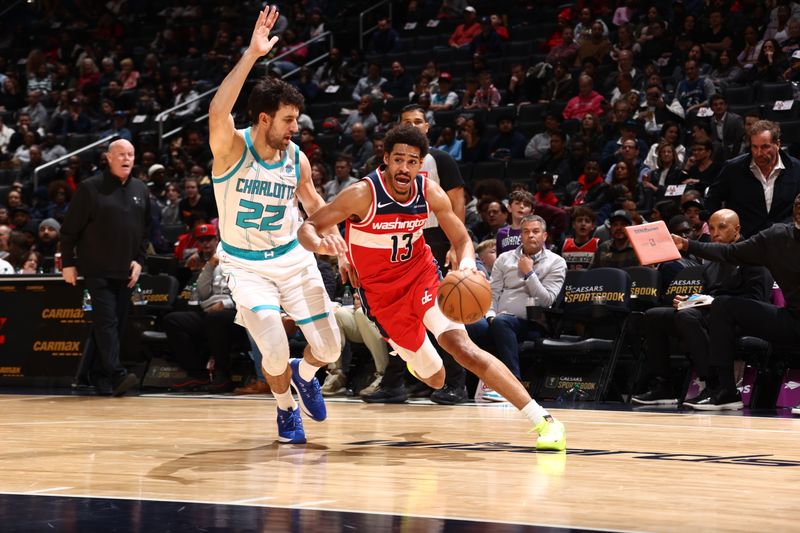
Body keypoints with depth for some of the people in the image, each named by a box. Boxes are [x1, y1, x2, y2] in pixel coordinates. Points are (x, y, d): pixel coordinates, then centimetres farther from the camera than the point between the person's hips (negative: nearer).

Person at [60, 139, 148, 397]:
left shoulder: (140, 190, 10)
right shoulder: (90, 188, -4)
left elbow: (146, 230, 16)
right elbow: (70, 229, -3)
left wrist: (139, 260, 4)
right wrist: (67, 263, -5)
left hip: (125, 272, 6)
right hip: (97, 269, -6)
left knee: (118, 323, 6)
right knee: (106, 321, -14)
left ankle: (89, 375, 17)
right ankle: (117, 375, -21)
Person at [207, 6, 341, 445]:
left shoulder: (296, 158, -7)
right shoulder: (231, 149, -21)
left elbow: (312, 201, 12)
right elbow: (218, 112, -44)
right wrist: (252, 54, -47)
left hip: (292, 257, 4)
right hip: (245, 265, -4)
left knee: (329, 349, 2)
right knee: (275, 351, -18)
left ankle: (304, 375, 41)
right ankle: (286, 410, 15)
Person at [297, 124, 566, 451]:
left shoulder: (431, 193, -11)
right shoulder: (363, 194, -20)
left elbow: (461, 239, -1)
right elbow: (307, 228, -18)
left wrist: (467, 262, -26)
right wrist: (321, 244, -43)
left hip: (423, 277, 1)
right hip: (383, 294, -1)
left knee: (460, 346, -25)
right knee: (434, 378, 4)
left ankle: (542, 420, -27)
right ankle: (413, 355, 47)